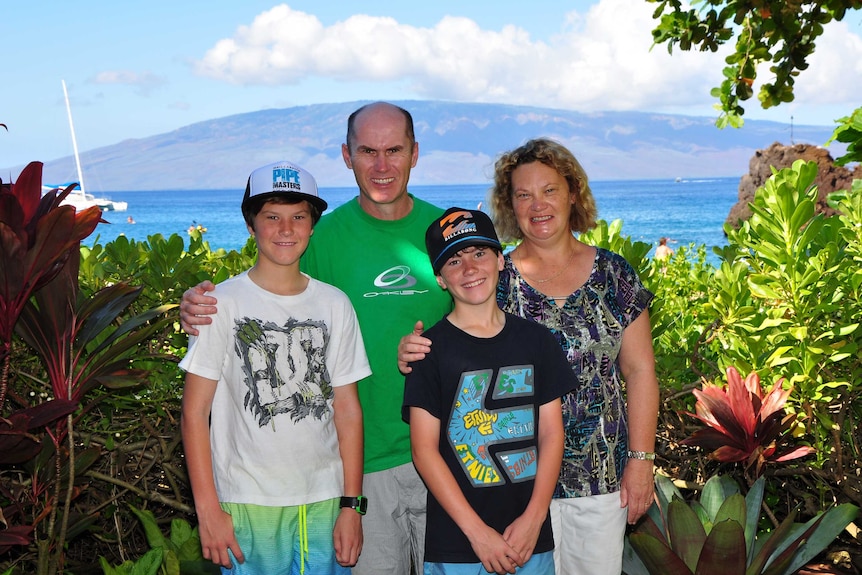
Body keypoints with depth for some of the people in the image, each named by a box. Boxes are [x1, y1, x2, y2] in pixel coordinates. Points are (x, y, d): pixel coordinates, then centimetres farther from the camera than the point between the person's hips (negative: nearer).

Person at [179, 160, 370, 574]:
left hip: (325, 502, 3)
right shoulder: (223, 303, -5)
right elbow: (195, 412, -4)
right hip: (248, 507, -2)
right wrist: (208, 509, -7)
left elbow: (347, 409, 5)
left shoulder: (335, 305, 4)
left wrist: (351, 505, 3)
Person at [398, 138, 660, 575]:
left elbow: (639, 370, 3)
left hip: (602, 473, 2)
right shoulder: (494, 279, -2)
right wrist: (415, 353, -20)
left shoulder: (613, 274, 1)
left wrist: (641, 458, -1)